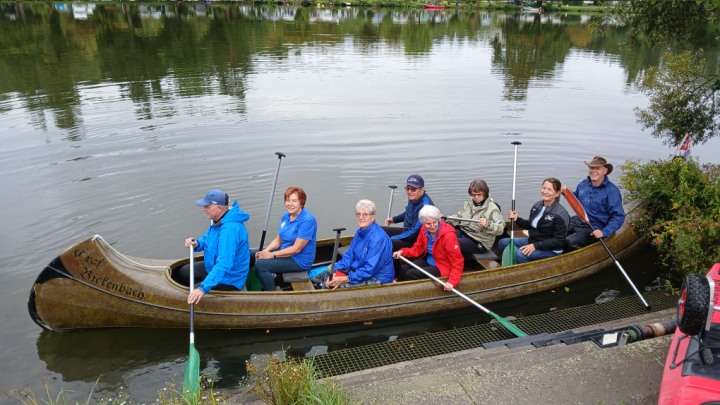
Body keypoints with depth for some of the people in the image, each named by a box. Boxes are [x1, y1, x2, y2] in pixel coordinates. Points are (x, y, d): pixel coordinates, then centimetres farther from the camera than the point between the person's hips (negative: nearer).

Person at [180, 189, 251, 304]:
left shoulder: (230, 229, -35)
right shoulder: (218, 219, -3)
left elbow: (224, 265, -41)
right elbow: (207, 239, 15)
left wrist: (203, 288, -47)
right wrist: (196, 244, -9)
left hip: (229, 278, -10)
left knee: (190, 295, -15)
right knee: (183, 272, 19)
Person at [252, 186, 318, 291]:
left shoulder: (307, 220, -22)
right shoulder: (286, 216, 5)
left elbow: (296, 249, -23)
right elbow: (278, 240, 10)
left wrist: (272, 255, -21)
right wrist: (266, 251, -9)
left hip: (300, 260, -9)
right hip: (285, 252, 9)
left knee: (261, 264, -22)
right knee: (252, 254, 7)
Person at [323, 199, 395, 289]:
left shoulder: (377, 238, -26)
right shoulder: (360, 232, 4)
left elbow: (370, 269, -29)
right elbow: (349, 255, 5)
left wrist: (344, 279, -29)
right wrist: (334, 273, -11)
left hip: (378, 278, -10)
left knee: (337, 285, -24)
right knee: (331, 269, 13)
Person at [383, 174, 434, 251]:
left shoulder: (424, 206, -29)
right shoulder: (413, 198, -1)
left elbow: (415, 232, -27)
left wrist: (392, 238, -21)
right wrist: (394, 219, 14)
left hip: (416, 240, -10)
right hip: (407, 232, 10)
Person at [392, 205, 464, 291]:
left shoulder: (449, 235, -25)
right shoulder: (425, 231, -6)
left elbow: (457, 263, -22)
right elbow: (418, 248, 8)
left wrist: (452, 282, -35)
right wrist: (402, 252, -10)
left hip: (443, 266, -7)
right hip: (428, 261, 7)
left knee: (410, 274, -20)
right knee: (403, 268, -10)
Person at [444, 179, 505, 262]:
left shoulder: (492, 208, -10)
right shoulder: (468, 203, 12)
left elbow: (500, 229, -18)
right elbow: (459, 217, 20)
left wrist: (487, 224, -37)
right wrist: (444, 219, 3)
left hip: (479, 243, -7)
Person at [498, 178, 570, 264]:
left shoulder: (561, 214, -19)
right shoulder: (537, 206, 2)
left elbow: (559, 241, -20)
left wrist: (535, 246, -25)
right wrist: (517, 219, -3)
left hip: (551, 249, -8)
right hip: (532, 240, 8)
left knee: (520, 254, -31)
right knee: (503, 243, 1)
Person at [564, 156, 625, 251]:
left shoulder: (612, 191, -11)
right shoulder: (583, 184, 8)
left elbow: (619, 217, -12)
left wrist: (604, 232, -24)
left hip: (594, 229, -6)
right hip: (577, 221, 6)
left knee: (569, 242, -29)